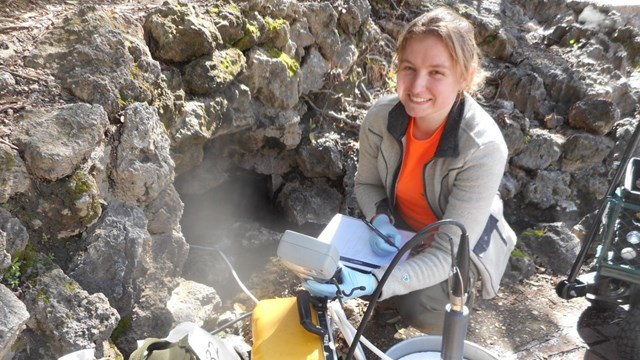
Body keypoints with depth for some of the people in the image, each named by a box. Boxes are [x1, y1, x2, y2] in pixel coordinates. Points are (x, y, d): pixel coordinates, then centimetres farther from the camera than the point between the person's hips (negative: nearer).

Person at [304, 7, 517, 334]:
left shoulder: (484, 148, -35)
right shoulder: (380, 116, -23)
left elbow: (447, 253, -33)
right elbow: (367, 184, -3)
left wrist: (374, 282, -47)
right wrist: (381, 221, -26)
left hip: (460, 247, -3)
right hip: (401, 230, 4)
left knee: (421, 312, -26)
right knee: (338, 268, -18)